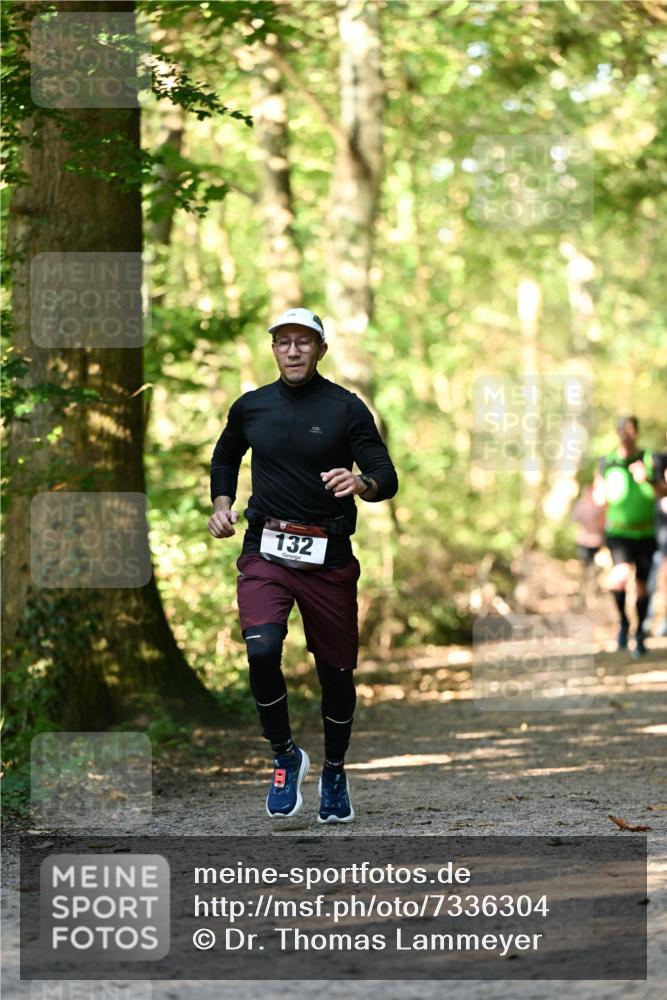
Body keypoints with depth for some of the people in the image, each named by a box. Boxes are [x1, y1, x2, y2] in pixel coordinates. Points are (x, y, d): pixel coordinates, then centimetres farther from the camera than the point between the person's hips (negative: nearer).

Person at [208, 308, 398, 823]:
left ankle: (335, 771, 30)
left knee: (336, 669, 7)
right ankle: (286, 755, -2)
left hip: (329, 556, -1)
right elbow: (225, 457, 27)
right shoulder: (250, 407, 7)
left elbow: (387, 478, -6)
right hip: (266, 551, 1)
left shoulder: (347, 408, -2)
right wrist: (222, 503, 10)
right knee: (262, 650, -23)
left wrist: (361, 483, -28)